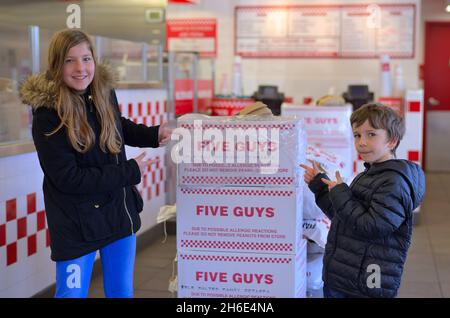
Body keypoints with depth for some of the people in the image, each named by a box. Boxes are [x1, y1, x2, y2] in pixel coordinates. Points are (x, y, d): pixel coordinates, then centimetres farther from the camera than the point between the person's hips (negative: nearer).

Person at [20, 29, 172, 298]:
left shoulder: (104, 91, -2)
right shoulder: (48, 112, -20)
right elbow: (67, 177, -22)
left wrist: (152, 134, 4)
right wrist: (130, 173, -20)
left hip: (120, 212, 6)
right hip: (77, 222, -6)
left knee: (122, 291, 19)